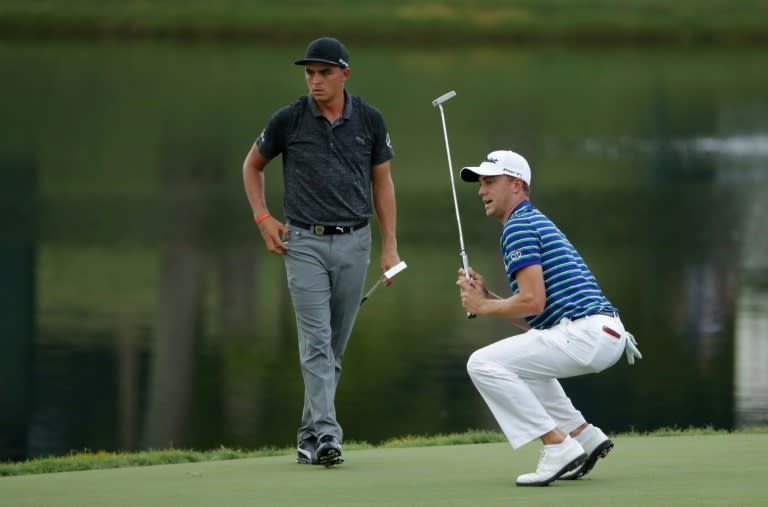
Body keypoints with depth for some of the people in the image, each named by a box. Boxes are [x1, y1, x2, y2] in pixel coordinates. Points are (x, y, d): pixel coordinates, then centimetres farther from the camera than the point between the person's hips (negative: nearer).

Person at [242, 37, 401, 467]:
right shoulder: (289, 120, -4)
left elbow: (382, 182, 8)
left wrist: (390, 246, 4)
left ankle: (310, 435, 17)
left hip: (354, 242, 2)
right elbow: (253, 165, 12)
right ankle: (327, 435, -19)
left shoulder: (369, 120, 1)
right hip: (305, 242, -2)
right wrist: (263, 218, 1)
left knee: (336, 346, 8)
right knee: (317, 341, -12)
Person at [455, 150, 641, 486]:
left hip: (587, 334, -10)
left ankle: (558, 447, -14)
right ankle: (584, 436, 21)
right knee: (519, 361, 33)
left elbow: (534, 302, -16)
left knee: (484, 364, -12)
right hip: (606, 334, 10)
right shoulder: (537, 223, 26)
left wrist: (483, 307, -2)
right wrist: (486, 296, 14)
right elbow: (534, 318, 25)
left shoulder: (518, 226, -5)